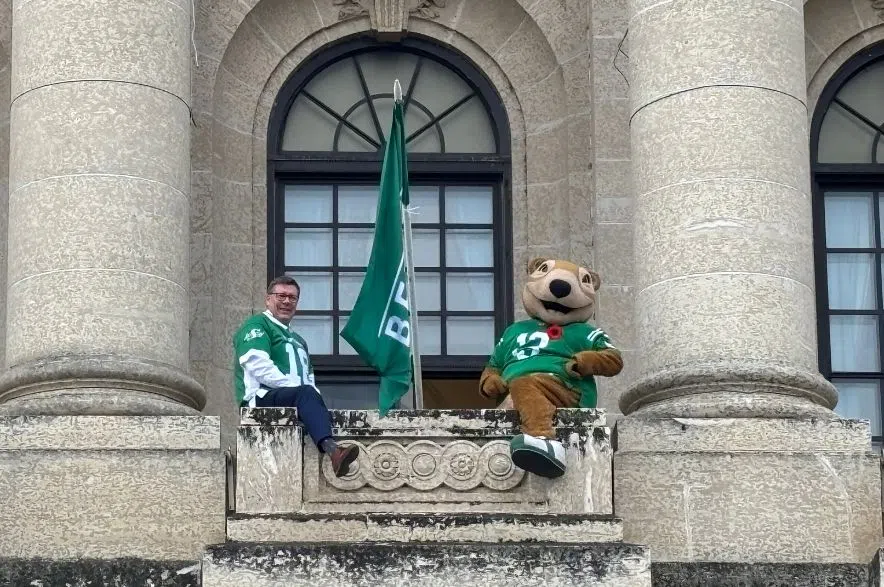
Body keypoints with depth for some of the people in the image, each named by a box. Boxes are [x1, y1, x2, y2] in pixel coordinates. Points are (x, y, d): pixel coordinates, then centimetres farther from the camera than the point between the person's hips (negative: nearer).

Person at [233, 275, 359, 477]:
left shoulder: (297, 339, 34)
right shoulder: (256, 325, 10)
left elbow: (309, 379, 25)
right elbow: (259, 367, -8)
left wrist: (314, 394, 0)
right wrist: (295, 386, -12)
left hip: (296, 398, 7)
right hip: (261, 398, -7)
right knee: (305, 393, -37)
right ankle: (332, 450, -60)